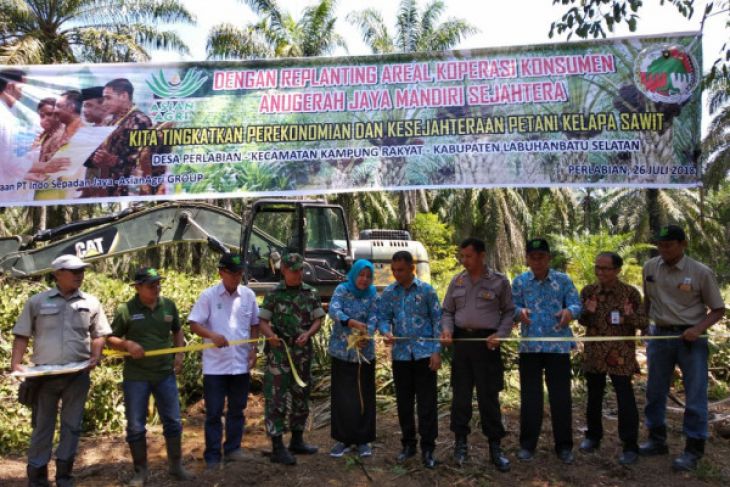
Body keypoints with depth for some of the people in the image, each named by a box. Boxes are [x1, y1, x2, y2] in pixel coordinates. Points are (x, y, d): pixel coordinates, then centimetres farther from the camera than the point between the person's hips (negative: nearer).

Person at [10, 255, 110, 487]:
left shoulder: (91, 303, 5)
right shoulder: (37, 301, 2)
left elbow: (98, 334, 9)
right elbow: (22, 335, 3)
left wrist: (96, 356, -8)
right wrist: (16, 364, -9)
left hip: (77, 375, 1)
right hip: (45, 373, -1)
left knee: (72, 425, 8)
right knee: (42, 425, 8)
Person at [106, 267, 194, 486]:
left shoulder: (169, 305, 2)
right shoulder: (125, 310, -8)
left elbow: (177, 331, 16)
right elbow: (110, 339, 0)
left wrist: (179, 354, 3)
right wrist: (127, 344, -19)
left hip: (165, 374, 3)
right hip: (136, 377, -2)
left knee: (173, 422, 9)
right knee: (135, 427, 6)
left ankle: (176, 466, 26)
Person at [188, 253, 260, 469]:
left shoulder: (248, 295, 2)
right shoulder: (208, 296, -8)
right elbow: (194, 325, -9)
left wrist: (253, 349, 2)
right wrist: (213, 335, -27)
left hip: (241, 363, 3)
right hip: (215, 365, -3)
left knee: (237, 409, 14)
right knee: (214, 411, 5)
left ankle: (233, 449, 29)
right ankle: (212, 455, 16)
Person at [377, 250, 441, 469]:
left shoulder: (426, 290, -3)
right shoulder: (388, 292, 5)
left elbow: (437, 320, -3)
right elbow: (382, 317, 6)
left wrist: (437, 351, -8)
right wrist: (386, 331, -17)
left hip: (424, 353, -3)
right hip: (400, 354, 3)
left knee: (427, 402, 0)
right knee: (403, 402, 12)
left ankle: (427, 448, 11)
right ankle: (408, 444, 27)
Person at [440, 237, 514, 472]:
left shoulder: (499, 281, -3)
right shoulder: (457, 281, 6)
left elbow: (509, 311, 3)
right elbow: (448, 311, 11)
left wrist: (500, 334, -11)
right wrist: (447, 328, -7)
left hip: (487, 342, -3)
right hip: (461, 340, 3)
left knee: (489, 396, 1)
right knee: (460, 394, 8)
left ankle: (495, 446, 13)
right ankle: (461, 442, 21)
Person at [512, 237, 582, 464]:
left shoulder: (563, 280, 1)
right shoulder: (519, 281, 5)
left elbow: (576, 304, -2)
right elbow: (512, 307, 5)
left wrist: (569, 311, -26)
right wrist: (520, 312, -18)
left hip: (559, 346, -1)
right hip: (530, 346, 1)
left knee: (561, 396, 4)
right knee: (529, 396, 8)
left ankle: (564, 445, 19)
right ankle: (527, 444, 20)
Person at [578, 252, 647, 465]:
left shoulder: (631, 293, -6)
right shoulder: (588, 291, 2)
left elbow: (644, 323, -3)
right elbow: (582, 322, 5)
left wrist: (631, 316, -25)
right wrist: (589, 313, -17)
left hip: (621, 355, -3)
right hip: (594, 353, 3)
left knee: (625, 400, -2)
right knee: (594, 397, 15)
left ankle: (630, 446, 10)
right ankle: (593, 436, 32)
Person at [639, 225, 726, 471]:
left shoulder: (701, 272, -10)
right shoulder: (650, 267, 1)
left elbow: (718, 309, -4)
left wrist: (698, 329, -18)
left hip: (690, 338, -4)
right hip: (660, 335, 4)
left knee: (695, 395, 0)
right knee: (655, 391, 12)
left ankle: (693, 449, 11)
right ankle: (657, 440, 28)